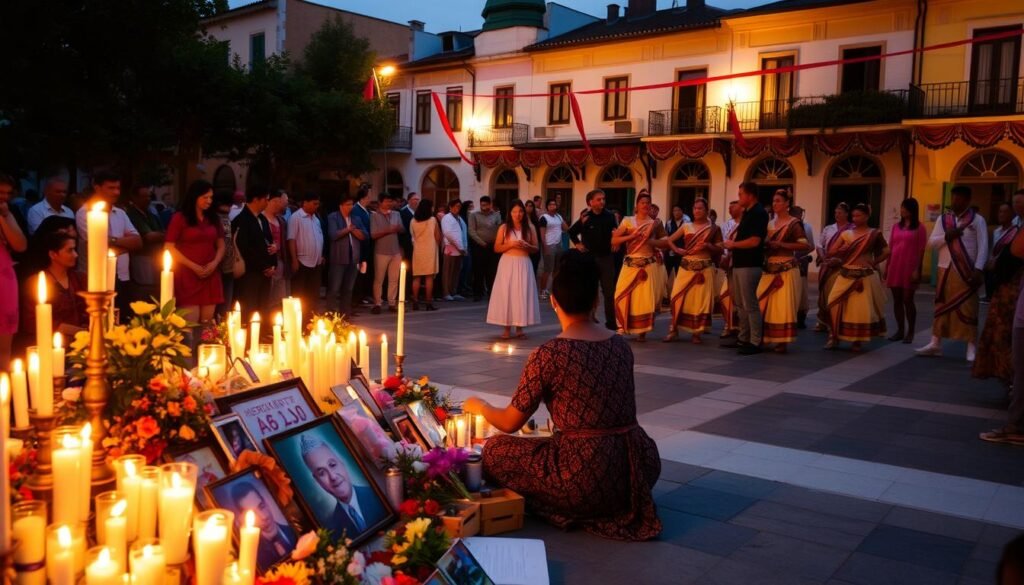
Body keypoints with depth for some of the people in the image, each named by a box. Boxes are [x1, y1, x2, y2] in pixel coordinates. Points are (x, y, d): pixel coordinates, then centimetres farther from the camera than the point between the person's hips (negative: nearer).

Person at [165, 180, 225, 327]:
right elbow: (170, 248, -5)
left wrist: (215, 263, -3)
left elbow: (221, 245, 17)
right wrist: (193, 266, -12)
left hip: (211, 275, 5)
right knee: (190, 324, -10)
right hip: (188, 274, -5)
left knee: (207, 323, 3)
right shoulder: (179, 218, -2)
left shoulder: (213, 218, 14)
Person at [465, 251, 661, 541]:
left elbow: (510, 423, -2)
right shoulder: (621, 345, 6)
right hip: (641, 468, 7)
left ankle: (580, 510, 14)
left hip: (591, 477, -6)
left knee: (494, 450, 12)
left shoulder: (549, 353, -12)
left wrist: (479, 406, 20)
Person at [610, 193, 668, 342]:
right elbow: (614, 241, 0)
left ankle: (642, 331, 9)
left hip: (649, 265, 0)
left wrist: (651, 241, -9)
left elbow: (666, 242, 7)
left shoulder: (655, 223, 6)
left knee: (646, 298, -1)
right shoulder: (627, 221, 5)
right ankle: (624, 328, 10)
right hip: (630, 264, 0)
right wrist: (632, 236, -12)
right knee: (624, 297, -4)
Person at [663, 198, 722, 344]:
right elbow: (670, 240, 12)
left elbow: (720, 249, 4)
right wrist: (677, 250, -4)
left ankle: (696, 333, 9)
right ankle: (674, 330, 5)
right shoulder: (686, 226, 9)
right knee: (678, 299, -3)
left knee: (700, 301, -1)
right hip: (686, 267, 2)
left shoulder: (713, 229, 3)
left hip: (704, 268, -2)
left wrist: (708, 246, -13)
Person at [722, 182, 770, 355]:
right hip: (739, 263, 10)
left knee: (750, 304, -6)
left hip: (750, 265, -10)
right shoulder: (747, 213, 16)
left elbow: (754, 241, -22)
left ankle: (755, 342, -1)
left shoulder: (759, 213, -13)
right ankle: (743, 338, 23)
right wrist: (732, 249, 8)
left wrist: (733, 244, -10)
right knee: (740, 303, 14)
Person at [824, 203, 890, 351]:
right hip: (845, 275, 3)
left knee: (861, 308, -1)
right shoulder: (846, 234, 8)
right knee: (836, 306, -3)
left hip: (865, 276, -3)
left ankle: (857, 341, 10)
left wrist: (873, 263, -1)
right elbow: (833, 252, 4)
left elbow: (887, 252, 4)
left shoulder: (874, 234, 0)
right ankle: (834, 337, 5)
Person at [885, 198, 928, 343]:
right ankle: (900, 330, 14)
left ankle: (910, 332, 6)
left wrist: (917, 270, -11)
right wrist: (887, 267, 10)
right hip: (895, 266, 5)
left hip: (910, 267, -5)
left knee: (907, 300, -3)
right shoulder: (896, 226, 12)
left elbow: (921, 250, -5)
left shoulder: (919, 228, -2)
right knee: (897, 300, 6)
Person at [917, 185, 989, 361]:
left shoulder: (977, 220, -1)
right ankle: (935, 343, 13)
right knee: (942, 306, 8)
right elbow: (931, 243, 7)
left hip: (967, 271, -4)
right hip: (946, 269, 4)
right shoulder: (943, 219, 10)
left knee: (968, 308, -1)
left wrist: (978, 269, -16)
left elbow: (983, 246, -7)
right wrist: (946, 236, -12)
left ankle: (971, 347, 4)